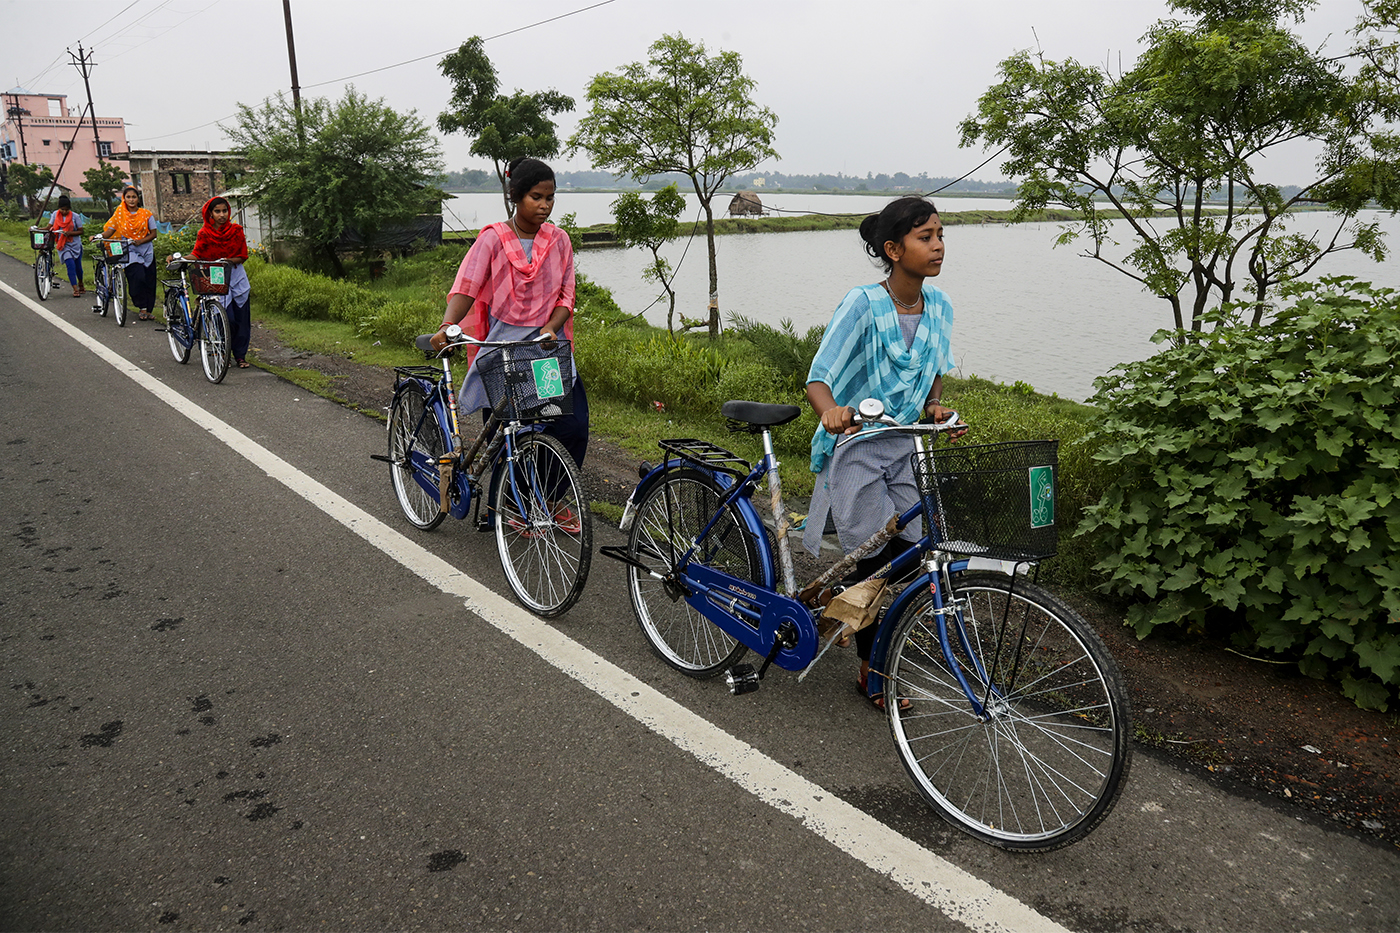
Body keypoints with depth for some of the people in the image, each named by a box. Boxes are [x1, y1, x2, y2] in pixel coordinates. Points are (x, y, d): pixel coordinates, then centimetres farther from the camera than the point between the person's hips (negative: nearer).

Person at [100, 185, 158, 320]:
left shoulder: (146, 214, 2)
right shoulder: (120, 214, 2)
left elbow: (153, 234, 1)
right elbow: (110, 231, 1)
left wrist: (140, 241, -14)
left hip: (146, 251, 1)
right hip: (130, 252, -1)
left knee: (149, 281, -1)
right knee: (137, 278, -19)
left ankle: (148, 310, 11)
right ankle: (142, 308, -8)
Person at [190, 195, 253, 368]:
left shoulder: (236, 230, 0)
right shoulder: (204, 234, -6)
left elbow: (243, 256, 1)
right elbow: (196, 255, -3)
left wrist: (229, 260, -17)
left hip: (237, 277, 3)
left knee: (242, 318, 1)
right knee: (227, 318, -12)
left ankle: (240, 356, 13)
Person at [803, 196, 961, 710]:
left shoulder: (939, 307, 1)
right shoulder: (862, 304, -17)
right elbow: (818, 377, -21)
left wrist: (935, 407, -5)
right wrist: (831, 411, -42)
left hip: (905, 447, 6)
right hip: (856, 446, -6)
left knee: (910, 556, 2)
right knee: (876, 561, -4)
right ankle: (872, 671, 16)